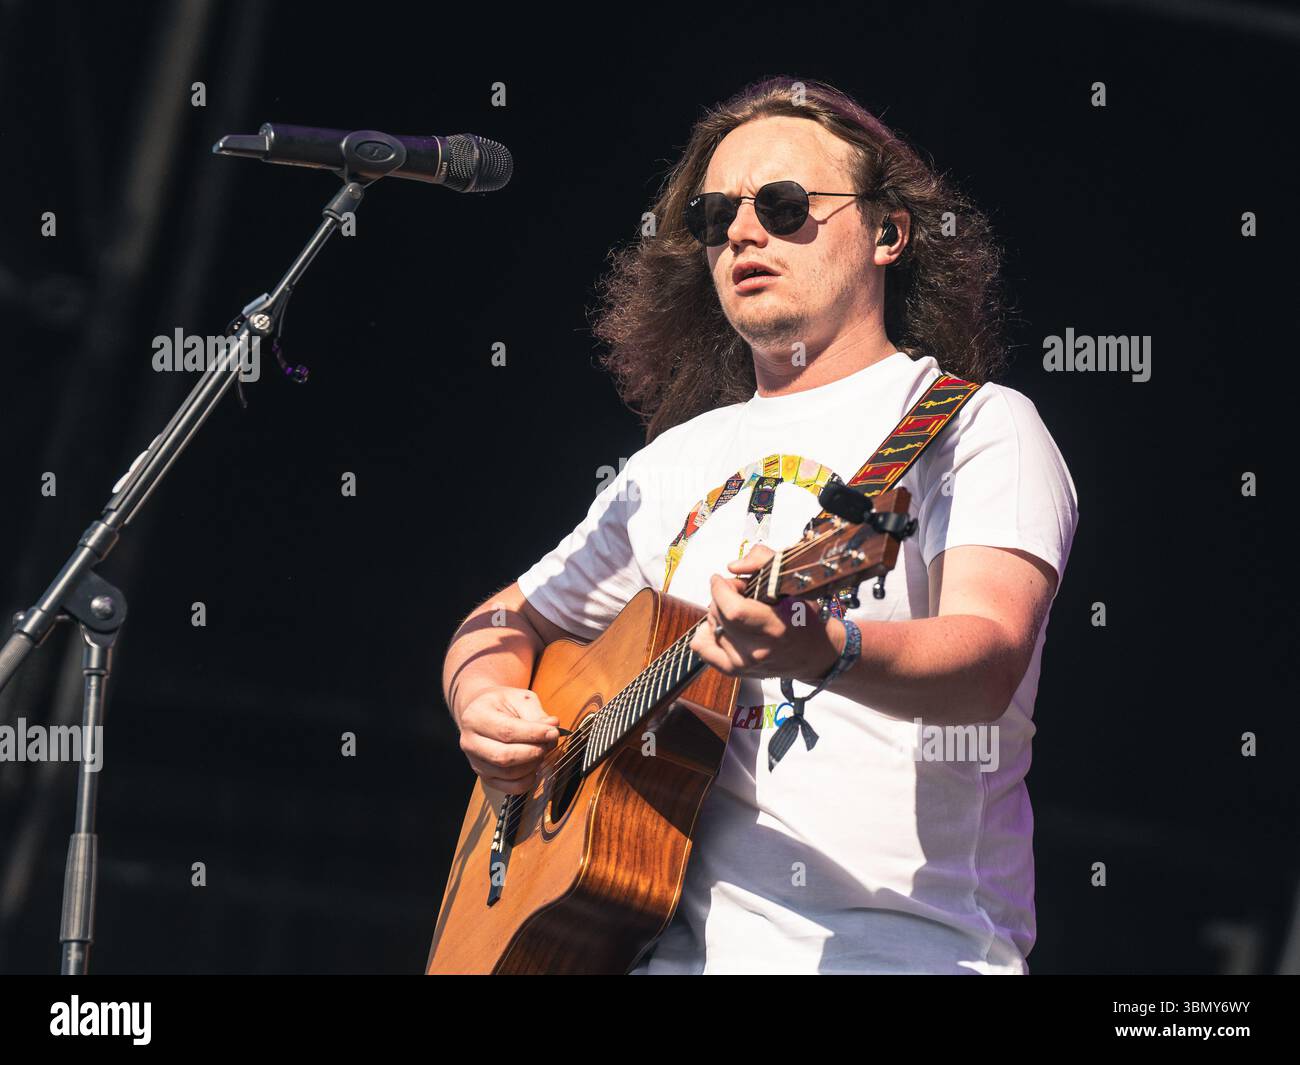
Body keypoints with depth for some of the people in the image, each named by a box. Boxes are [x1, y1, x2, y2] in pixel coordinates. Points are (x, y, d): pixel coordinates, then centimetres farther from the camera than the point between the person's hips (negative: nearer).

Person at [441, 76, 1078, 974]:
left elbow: (991, 664, -16)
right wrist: (487, 704, 8)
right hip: (680, 947, 6)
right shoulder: (681, 460, 20)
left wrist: (822, 650, -36)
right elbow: (508, 621, 31)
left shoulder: (975, 427, 1)